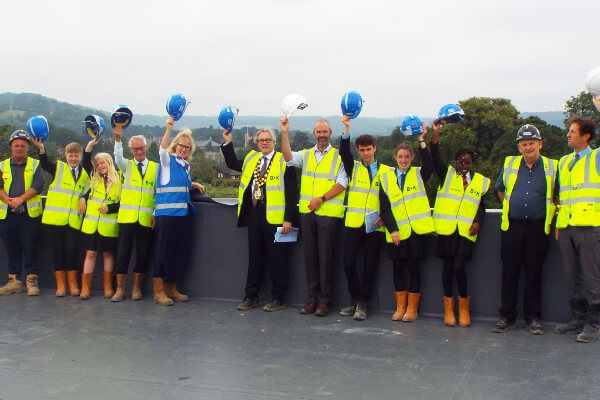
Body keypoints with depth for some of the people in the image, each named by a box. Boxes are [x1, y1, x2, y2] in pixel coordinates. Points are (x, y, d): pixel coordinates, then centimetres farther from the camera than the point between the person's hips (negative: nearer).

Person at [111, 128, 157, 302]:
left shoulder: (155, 167, 12)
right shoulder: (127, 166, 11)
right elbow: (118, 157, -12)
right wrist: (118, 139, -27)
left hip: (146, 219, 1)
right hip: (127, 216, 0)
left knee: (143, 253, 3)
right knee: (123, 252, -1)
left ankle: (136, 287, 16)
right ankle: (120, 288, 8)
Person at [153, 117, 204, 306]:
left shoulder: (185, 165, 20)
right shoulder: (168, 161, -1)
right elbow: (162, 149, -22)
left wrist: (194, 185, 20)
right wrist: (169, 129, -32)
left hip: (183, 212, 7)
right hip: (167, 213, -7)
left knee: (180, 252, 9)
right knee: (164, 251, -6)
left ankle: (171, 289, 20)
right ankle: (159, 291, 0)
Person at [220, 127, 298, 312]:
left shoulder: (284, 161, -4)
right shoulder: (250, 159, 15)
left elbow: (292, 192, -8)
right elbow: (232, 163, 33)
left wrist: (289, 219, -14)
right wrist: (228, 141, 21)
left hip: (275, 218, -6)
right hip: (254, 215, 6)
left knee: (277, 258, 0)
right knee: (254, 256, 12)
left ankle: (277, 298, 9)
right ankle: (251, 297, 20)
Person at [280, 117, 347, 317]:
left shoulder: (338, 156, 4)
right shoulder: (305, 155, 15)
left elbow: (341, 184, -4)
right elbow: (288, 157, -4)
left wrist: (321, 199, -13)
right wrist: (285, 132, -13)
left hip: (328, 212, -4)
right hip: (307, 211, 4)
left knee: (325, 255, -4)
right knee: (310, 255, 6)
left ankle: (325, 300, 3)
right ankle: (313, 297, 13)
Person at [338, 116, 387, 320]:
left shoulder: (385, 171, 11)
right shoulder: (354, 167, 11)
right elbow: (344, 152, -7)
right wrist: (347, 128, -18)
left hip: (375, 226, 0)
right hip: (354, 223, 0)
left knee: (370, 265, 0)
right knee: (349, 263, -4)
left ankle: (362, 303, 10)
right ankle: (354, 299, 14)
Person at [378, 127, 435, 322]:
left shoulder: (418, 174, 8)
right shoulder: (386, 177, 9)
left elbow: (429, 165, -16)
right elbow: (384, 207, 4)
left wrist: (422, 141, -24)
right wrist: (392, 229, -7)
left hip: (415, 229, -1)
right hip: (395, 231, 1)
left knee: (413, 268, 1)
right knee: (398, 268, 5)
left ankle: (412, 309, 10)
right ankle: (400, 308, 16)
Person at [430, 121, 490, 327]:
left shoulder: (481, 182, 14)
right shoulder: (447, 174, 9)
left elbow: (481, 206, 17)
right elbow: (435, 158, -5)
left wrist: (477, 222, -2)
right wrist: (435, 133, -16)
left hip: (466, 231, 0)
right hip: (446, 228, 0)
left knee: (459, 267, -11)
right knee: (448, 267, 3)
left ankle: (464, 306, 7)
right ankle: (448, 308, 14)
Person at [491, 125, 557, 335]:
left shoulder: (552, 167, 4)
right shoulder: (509, 164, 9)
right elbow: (500, 190, 24)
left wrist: (549, 213, 9)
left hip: (538, 229, -1)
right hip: (511, 227, 1)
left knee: (534, 274, 4)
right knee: (509, 272, 3)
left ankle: (533, 318, 14)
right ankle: (507, 316, 12)